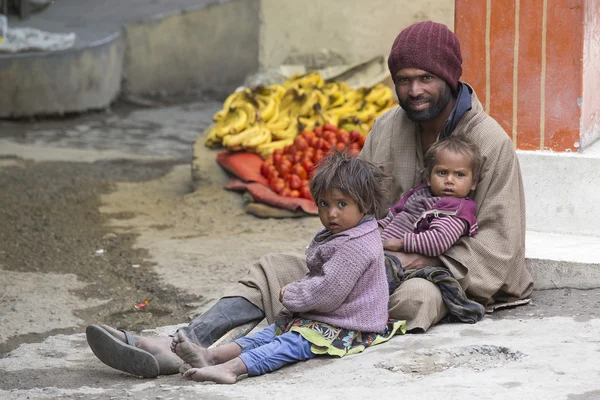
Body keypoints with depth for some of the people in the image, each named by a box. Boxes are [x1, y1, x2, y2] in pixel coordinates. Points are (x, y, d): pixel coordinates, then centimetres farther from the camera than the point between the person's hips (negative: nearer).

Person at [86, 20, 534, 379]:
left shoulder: (491, 143, -9)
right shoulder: (387, 128, 7)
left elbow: (496, 244, -10)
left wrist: (431, 262, -19)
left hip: (443, 275, -6)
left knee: (415, 296, -41)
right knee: (274, 271, -11)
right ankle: (177, 348, -33)